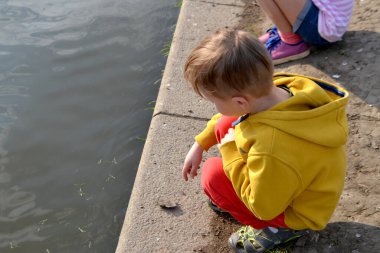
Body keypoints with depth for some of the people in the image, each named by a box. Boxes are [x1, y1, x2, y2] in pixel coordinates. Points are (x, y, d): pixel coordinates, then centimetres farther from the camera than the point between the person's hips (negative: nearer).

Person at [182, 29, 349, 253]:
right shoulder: (275, 86, -21)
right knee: (225, 125, -3)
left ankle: (282, 228, 3)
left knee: (213, 174, -13)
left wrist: (230, 153, -21)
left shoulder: (271, 149, -43)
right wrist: (199, 145, 7)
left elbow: (264, 207, -24)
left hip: (300, 211, -7)